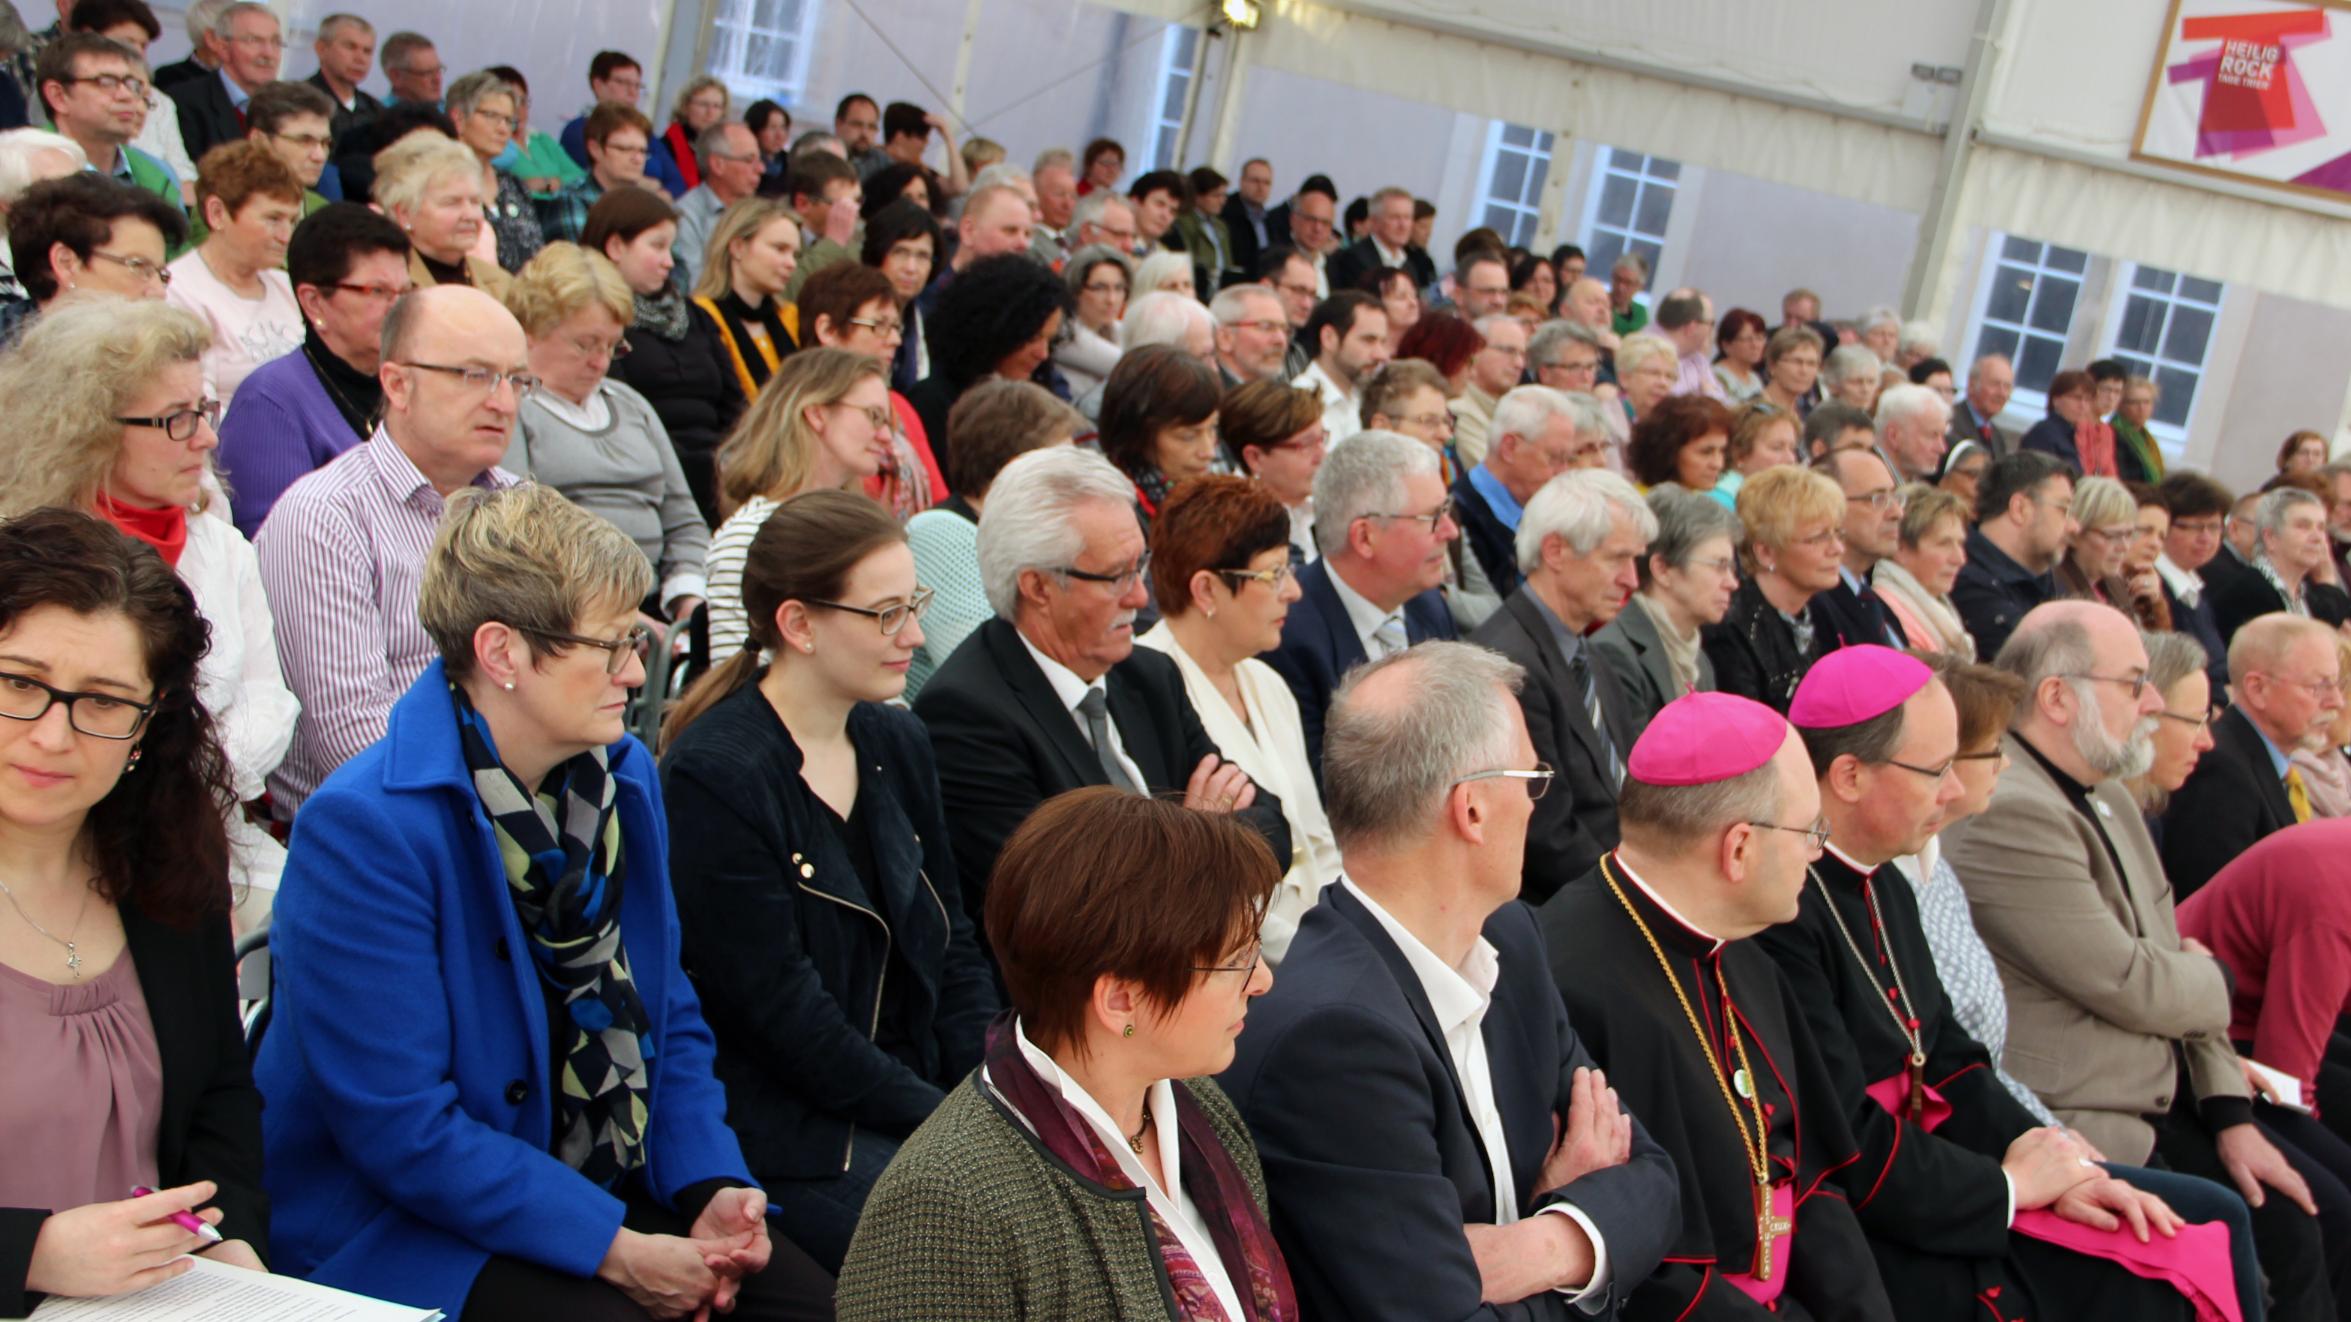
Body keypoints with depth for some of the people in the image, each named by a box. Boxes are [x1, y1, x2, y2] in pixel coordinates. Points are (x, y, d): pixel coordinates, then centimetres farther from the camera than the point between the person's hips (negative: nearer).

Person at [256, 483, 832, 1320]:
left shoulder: (624, 776, 4)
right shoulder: (361, 830, -19)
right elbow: (398, 1126, -21)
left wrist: (711, 1188, -6)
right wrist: (614, 1249, -21)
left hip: (604, 1188, 6)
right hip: (398, 1235, -6)